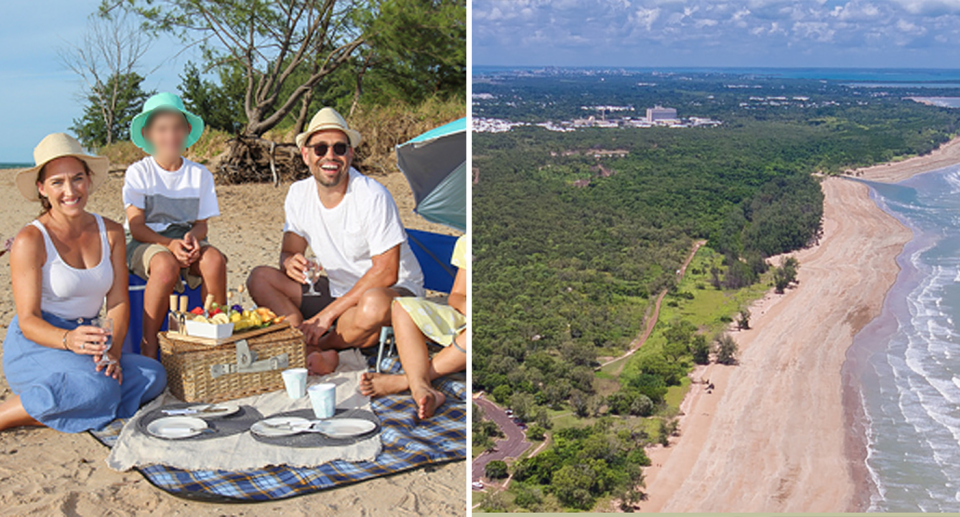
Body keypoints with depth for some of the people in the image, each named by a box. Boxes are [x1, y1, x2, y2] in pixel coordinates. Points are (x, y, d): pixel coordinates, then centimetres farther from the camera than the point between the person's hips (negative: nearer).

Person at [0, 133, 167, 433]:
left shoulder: (111, 233, 5)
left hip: (86, 340, 6)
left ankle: (44, 413, -11)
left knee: (152, 376, -21)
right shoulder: (31, 240, -11)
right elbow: (28, 320, -15)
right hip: (34, 346, -5)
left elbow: (118, 302, 0)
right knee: (97, 388, -34)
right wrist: (69, 340, -36)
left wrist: (113, 351, -19)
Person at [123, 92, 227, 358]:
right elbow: (136, 227, -8)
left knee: (214, 259, -32)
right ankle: (148, 344, -27)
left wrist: (193, 237, -18)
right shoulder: (137, 172, -1)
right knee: (166, 265, -38)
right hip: (146, 243, -3)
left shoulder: (200, 174, 8)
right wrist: (170, 244, -25)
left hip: (186, 239, 3)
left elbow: (202, 223, 7)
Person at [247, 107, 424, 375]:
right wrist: (290, 263, -22)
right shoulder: (298, 194, -2)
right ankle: (320, 354, -26)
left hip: (396, 290, -5)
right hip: (336, 290, 6)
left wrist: (327, 314, -23)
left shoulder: (372, 196, -20)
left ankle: (315, 345, -11)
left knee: (374, 303, -41)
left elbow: (385, 273, -22)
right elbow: (289, 251, 6)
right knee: (259, 278, -10)